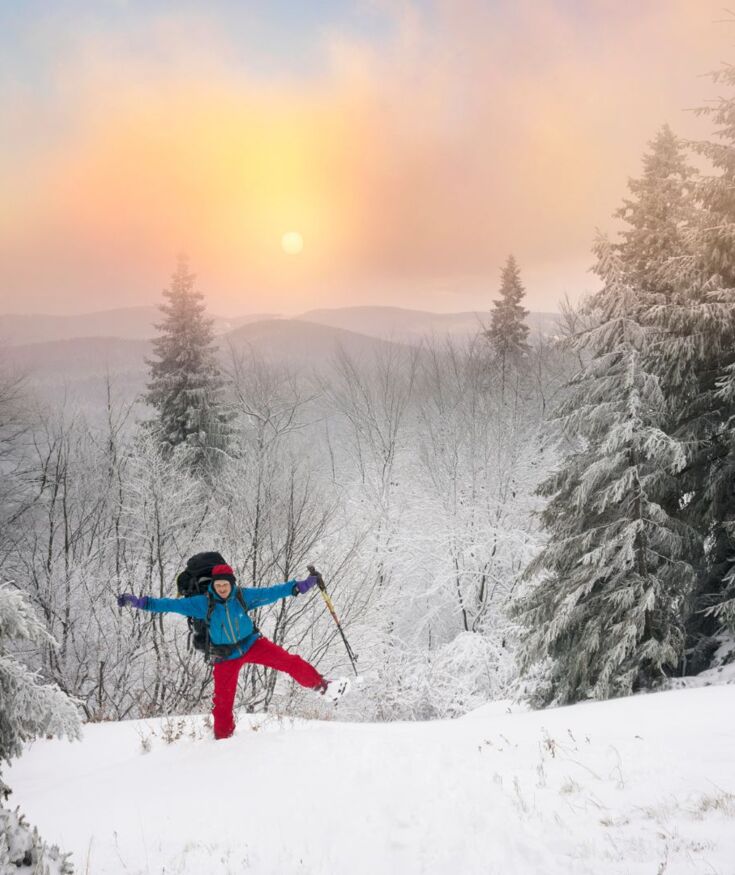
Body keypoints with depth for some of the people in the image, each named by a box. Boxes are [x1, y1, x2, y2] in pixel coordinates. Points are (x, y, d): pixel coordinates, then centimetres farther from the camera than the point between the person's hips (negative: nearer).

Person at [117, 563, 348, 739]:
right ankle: (223, 737, 26)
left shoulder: (244, 595, -13)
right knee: (223, 700, 3)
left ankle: (320, 685, 1)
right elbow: (173, 605, -17)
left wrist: (297, 586, -9)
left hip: (252, 643, 1)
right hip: (226, 656, 0)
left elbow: (270, 592, -6)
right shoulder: (203, 603, -15)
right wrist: (140, 602, -24)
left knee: (288, 661, -13)